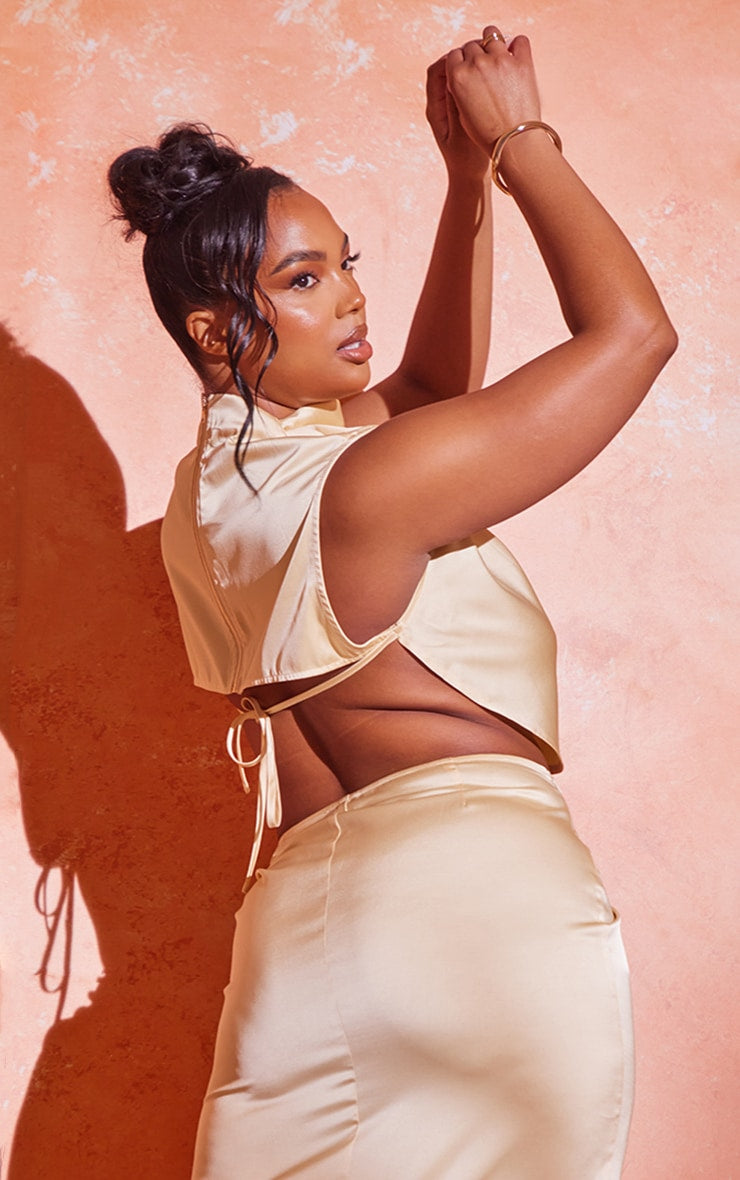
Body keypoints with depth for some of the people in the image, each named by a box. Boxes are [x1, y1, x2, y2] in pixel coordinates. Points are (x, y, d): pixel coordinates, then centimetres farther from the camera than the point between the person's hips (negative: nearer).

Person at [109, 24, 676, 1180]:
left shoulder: (213, 486, 9)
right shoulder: (366, 485, -16)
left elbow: (433, 386, 21)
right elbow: (632, 329, -11)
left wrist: (469, 183, 15)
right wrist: (519, 140, -1)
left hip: (303, 915, 7)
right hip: (484, 882, -7)